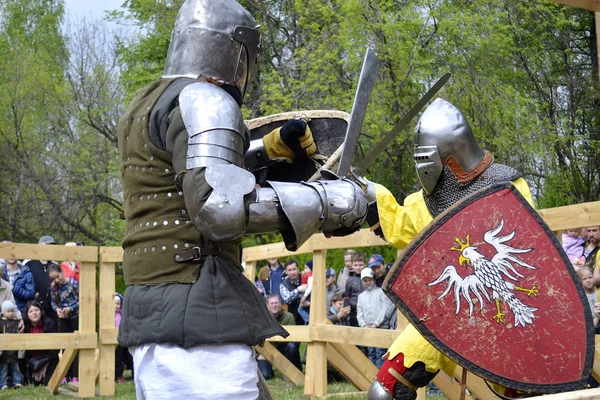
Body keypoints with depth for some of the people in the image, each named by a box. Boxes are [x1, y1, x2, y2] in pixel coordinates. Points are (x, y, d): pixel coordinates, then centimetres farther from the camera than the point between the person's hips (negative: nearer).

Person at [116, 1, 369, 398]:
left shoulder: (148, 102, 18)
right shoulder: (202, 100, -10)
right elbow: (218, 205, -25)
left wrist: (270, 149, 22)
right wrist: (328, 200, -17)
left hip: (157, 309, 10)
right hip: (194, 312, -10)